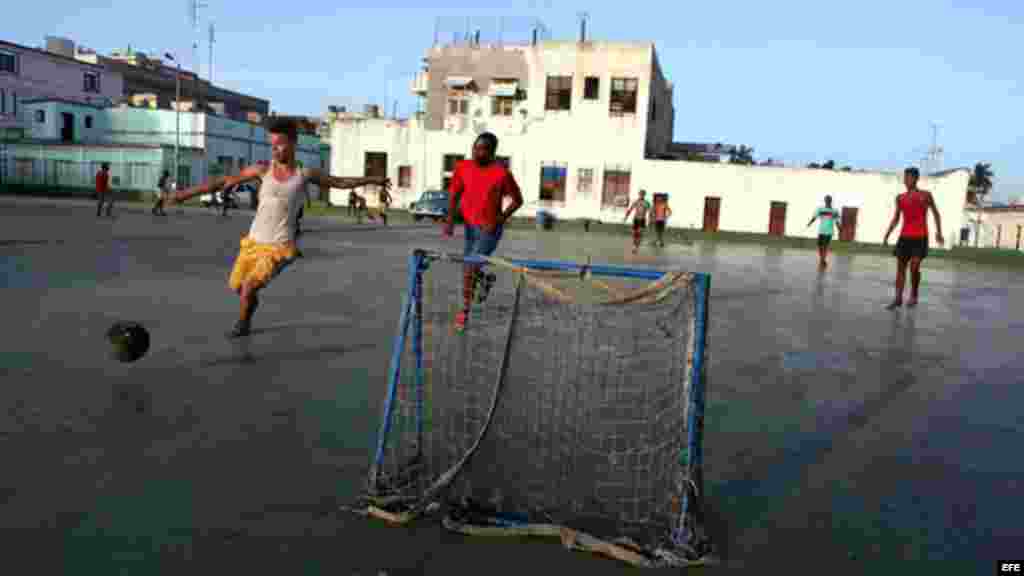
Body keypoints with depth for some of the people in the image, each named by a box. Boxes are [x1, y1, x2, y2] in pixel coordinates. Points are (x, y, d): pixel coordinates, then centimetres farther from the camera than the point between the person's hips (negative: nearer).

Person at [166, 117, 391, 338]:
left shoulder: (305, 174, -5)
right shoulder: (263, 169, -4)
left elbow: (341, 182, 10)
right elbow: (224, 181, 0)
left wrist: (372, 180, 10)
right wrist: (186, 193, 0)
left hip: (279, 248, -3)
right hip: (253, 242, 4)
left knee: (248, 288, -18)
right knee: (235, 286, 18)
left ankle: (243, 324, 14)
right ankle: (252, 301, 55)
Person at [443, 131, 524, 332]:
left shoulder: (501, 173, -18)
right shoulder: (463, 167, -7)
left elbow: (518, 200, -7)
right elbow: (454, 194, 3)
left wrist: (499, 220, -17)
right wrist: (450, 219, -11)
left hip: (490, 229, -5)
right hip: (470, 225, 5)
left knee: (469, 268, -13)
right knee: (469, 268, 16)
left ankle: (465, 311, 3)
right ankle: (484, 278, 51)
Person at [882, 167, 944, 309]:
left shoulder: (925, 195, 0)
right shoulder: (900, 198, 9)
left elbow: (936, 213, 7)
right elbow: (895, 219, 14)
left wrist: (939, 232, -1)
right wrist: (886, 235, 6)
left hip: (920, 237, -4)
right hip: (904, 236, 4)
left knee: (914, 267, -11)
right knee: (900, 267, 2)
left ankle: (914, 296, 8)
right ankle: (898, 298, 6)